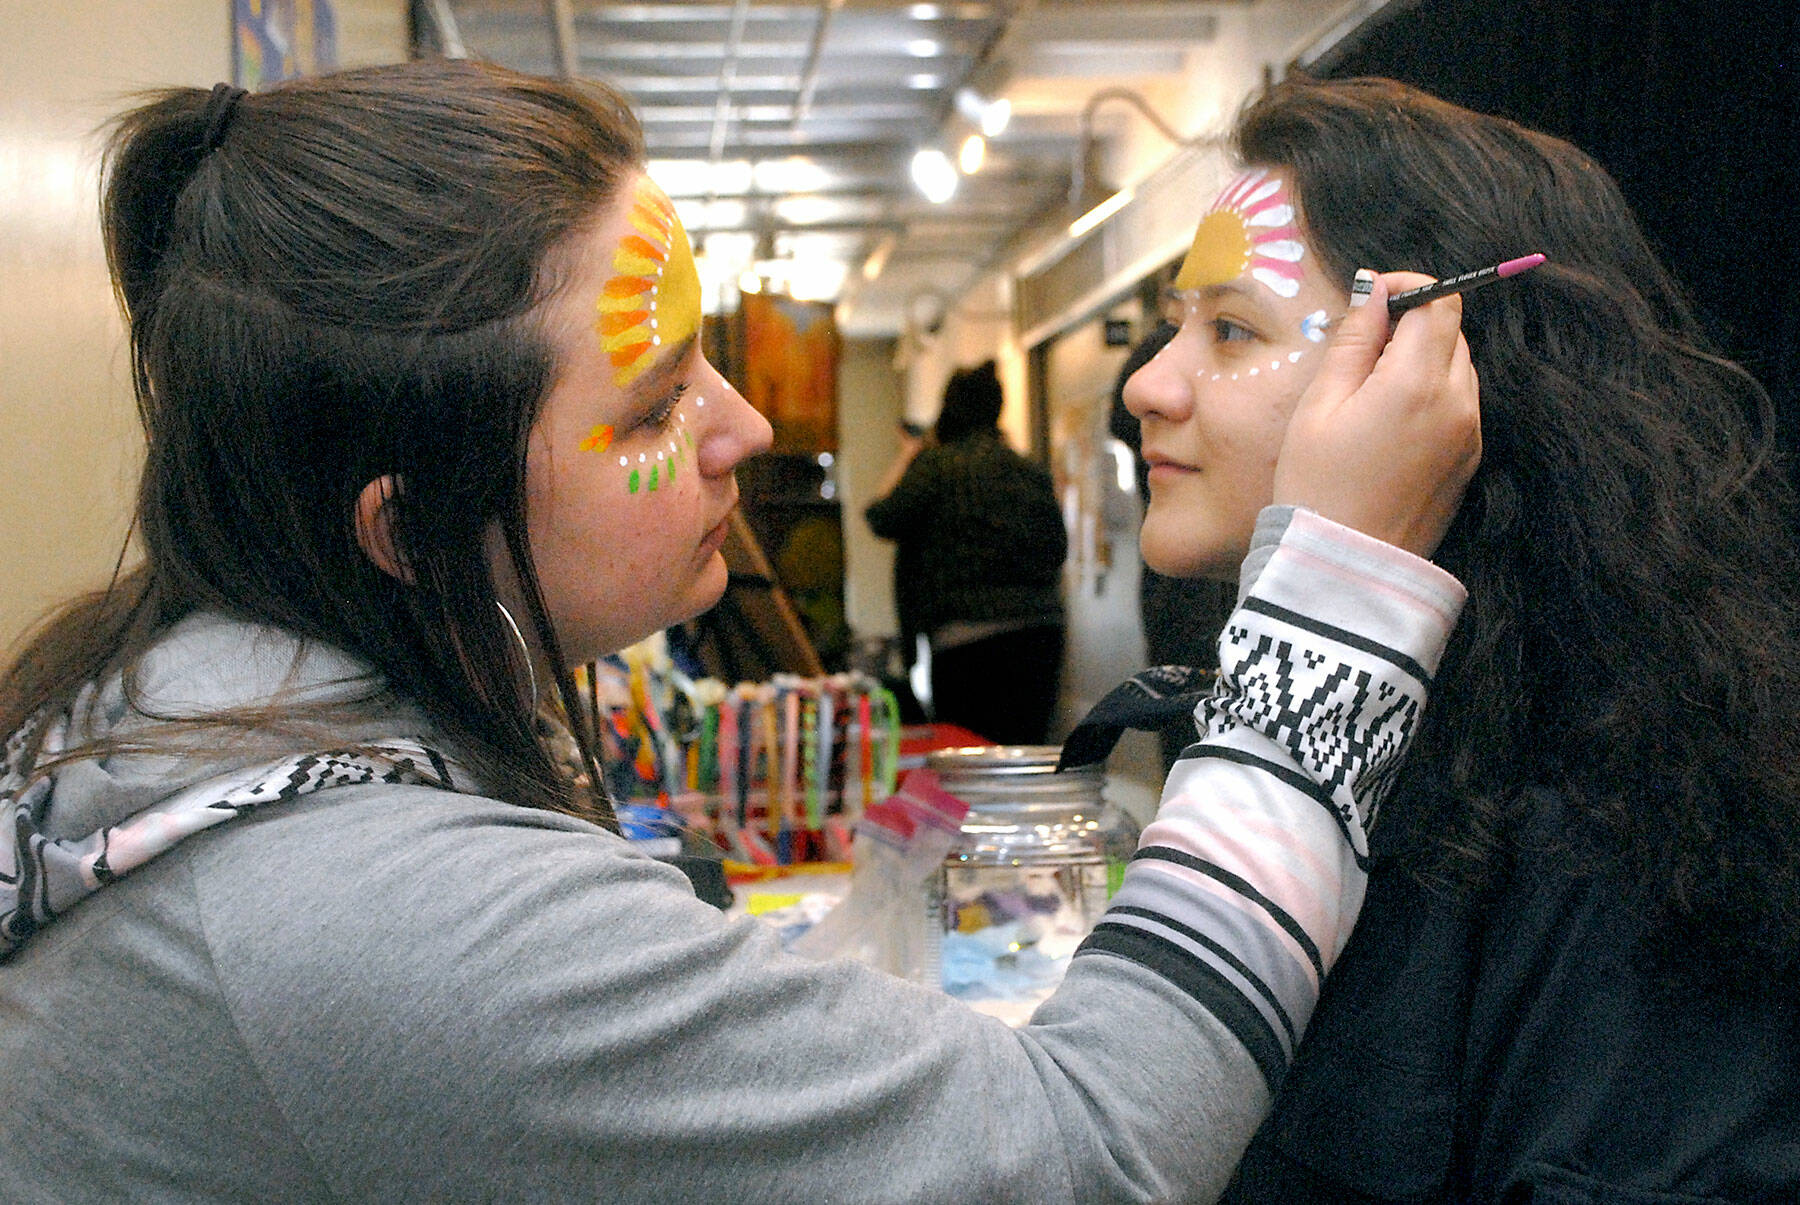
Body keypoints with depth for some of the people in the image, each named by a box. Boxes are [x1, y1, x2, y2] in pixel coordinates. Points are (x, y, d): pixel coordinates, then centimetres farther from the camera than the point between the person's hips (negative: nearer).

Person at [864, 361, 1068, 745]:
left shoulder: (936, 465, -3)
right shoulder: (1032, 471, 11)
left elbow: (882, 519, -2)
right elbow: (1058, 545, 14)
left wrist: (903, 461, 10)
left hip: (967, 636, -5)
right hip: (1042, 631, 5)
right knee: (1026, 746, 8)